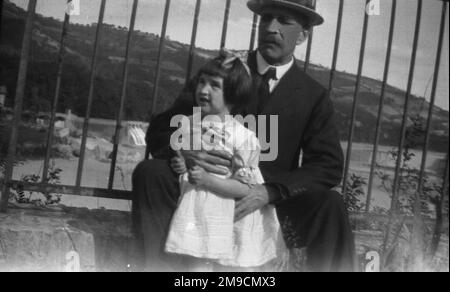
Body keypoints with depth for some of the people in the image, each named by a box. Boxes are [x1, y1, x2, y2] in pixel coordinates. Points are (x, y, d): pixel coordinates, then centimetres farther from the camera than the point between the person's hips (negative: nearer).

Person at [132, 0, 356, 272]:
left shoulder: (314, 96, 4)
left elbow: (328, 166, -6)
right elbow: (160, 130, 1)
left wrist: (270, 192, -24)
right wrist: (185, 151, -25)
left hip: (270, 206, -1)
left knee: (331, 205, -29)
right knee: (150, 172, -25)